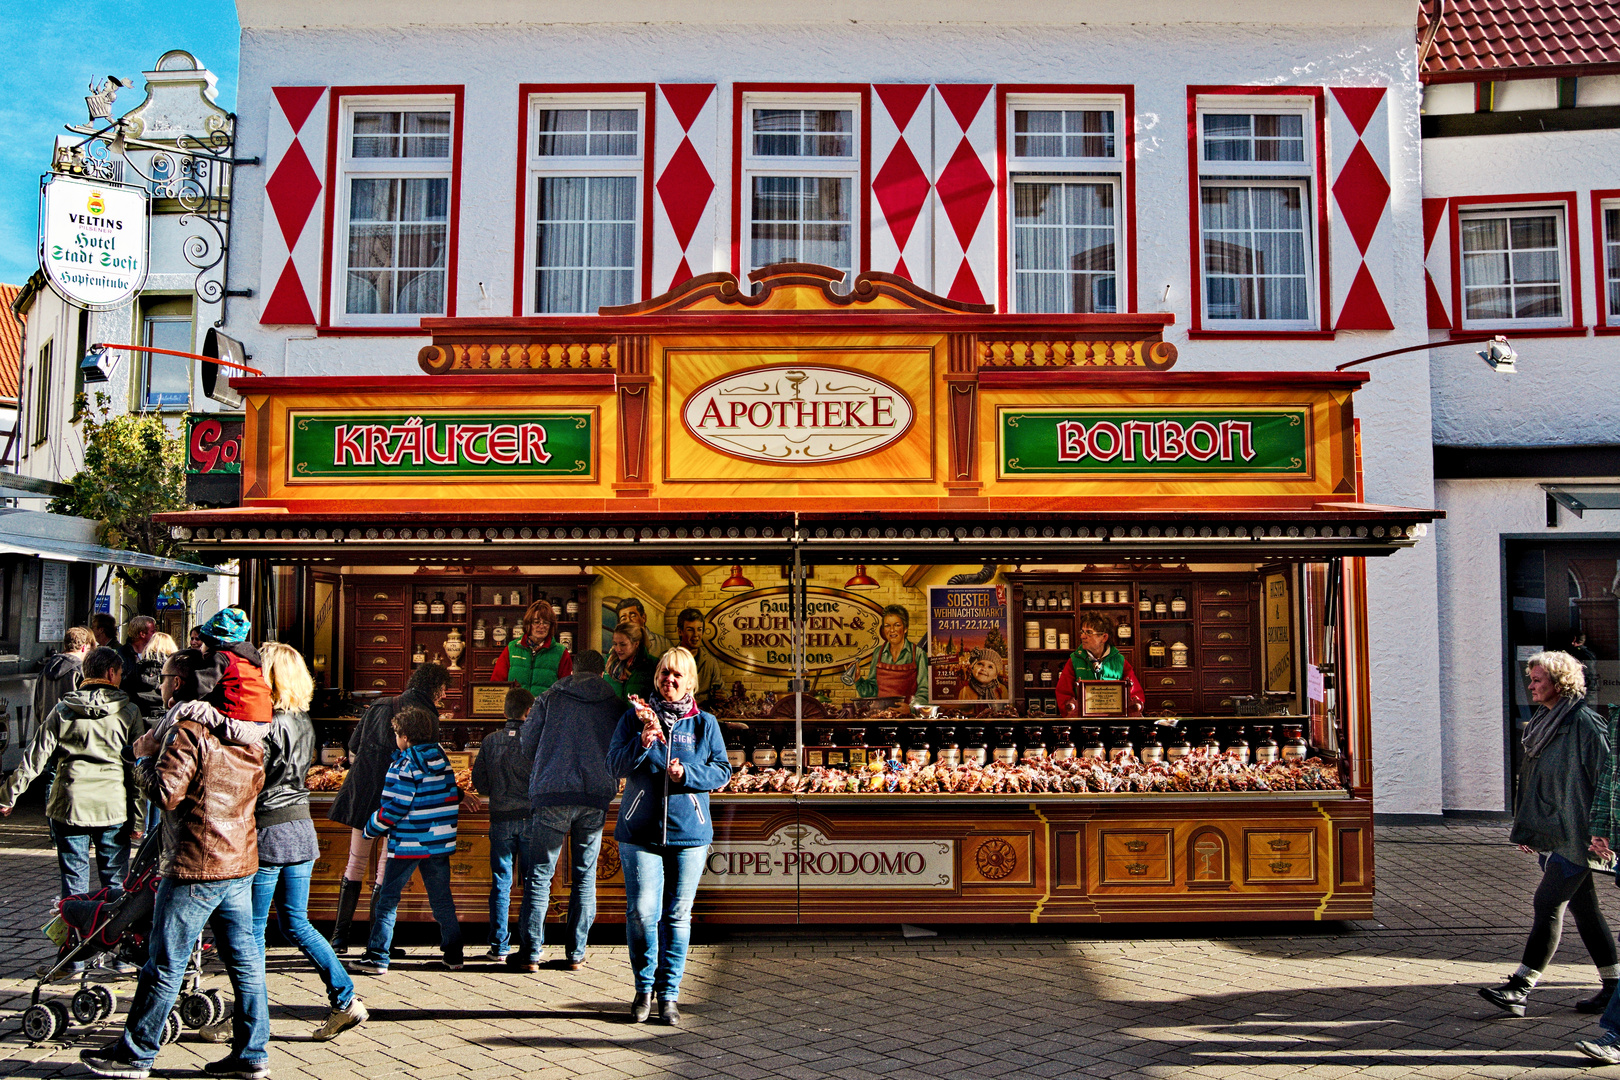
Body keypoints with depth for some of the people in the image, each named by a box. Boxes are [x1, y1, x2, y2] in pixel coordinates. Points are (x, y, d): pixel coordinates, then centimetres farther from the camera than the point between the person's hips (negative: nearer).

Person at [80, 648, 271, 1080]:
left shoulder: (188, 729, -14)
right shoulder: (245, 733, 10)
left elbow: (166, 793, -19)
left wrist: (144, 757, -1)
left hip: (195, 866, -8)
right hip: (241, 863, 8)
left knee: (164, 965, 5)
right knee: (244, 960, 9)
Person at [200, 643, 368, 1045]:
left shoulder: (267, 726, -15)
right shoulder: (304, 723, 9)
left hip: (269, 831, -8)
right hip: (302, 827, 8)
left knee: (253, 927, 5)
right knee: (296, 924, 13)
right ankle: (346, 1000, 11)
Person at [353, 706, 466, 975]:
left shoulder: (404, 765, -12)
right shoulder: (442, 759, 7)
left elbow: (394, 808, -14)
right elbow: (452, 797, 11)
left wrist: (371, 827, 0)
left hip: (409, 843, -6)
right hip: (440, 842, 6)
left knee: (387, 899, 4)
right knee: (441, 898, 12)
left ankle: (377, 957, 3)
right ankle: (453, 955, 14)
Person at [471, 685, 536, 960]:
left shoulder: (490, 741, 2)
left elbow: (479, 783, 3)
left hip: (500, 819, 2)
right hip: (530, 818, -2)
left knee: (500, 883, 8)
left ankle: (499, 945, 8)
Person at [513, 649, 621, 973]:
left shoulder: (551, 699, 6)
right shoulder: (615, 705, 9)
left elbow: (528, 745, 10)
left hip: (551, 793, -1)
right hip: (596, 799, 1)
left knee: (540, 874, 4)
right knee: (585, 876, 9)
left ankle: (530, 952, 3)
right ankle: (575, 953, 10)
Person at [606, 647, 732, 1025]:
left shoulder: (705, 723, 8)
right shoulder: (636, 717, 6)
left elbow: (721, 772, 5)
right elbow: (615, 764, -1)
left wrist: (687, 774, -11)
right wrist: (642, 743, -18)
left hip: (689, 831, 1)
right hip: (640, 830, -1)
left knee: (678, 915, 3)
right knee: (641, 912, -6)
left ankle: (668, 993, 14)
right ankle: (644, 987, 15)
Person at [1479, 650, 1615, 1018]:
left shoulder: (1584, 725, -13)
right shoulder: (1541, 722, 13)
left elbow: (1603, 780, -15)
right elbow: (1532, 780, 19)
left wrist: (1597, 832, -17)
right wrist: (1527, 830, 18)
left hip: (1575, 835, -9)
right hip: (1549, 832, 9)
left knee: (1547, 903, -11)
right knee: (1583, 908, 13)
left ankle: (1520, 988, -11)